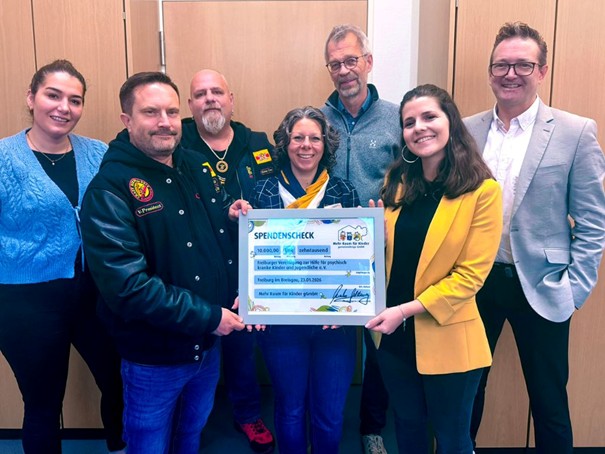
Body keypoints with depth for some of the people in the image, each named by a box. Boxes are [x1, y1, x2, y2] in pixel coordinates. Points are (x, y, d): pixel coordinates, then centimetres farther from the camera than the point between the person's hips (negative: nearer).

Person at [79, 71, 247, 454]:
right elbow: (126, 285, -27)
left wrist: (232, 216, -9)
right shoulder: (110, 189, -20)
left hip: (208, 344, 6)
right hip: (154, 355, -6)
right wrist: (207, 317, -24)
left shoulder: (196, 166, 2)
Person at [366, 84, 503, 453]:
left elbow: (470, 274, -15)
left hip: (447, 338, -4)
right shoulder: (397, 182, 3)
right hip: (395, 334, 5)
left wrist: (406, 309, -19)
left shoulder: (482, 190, -13)